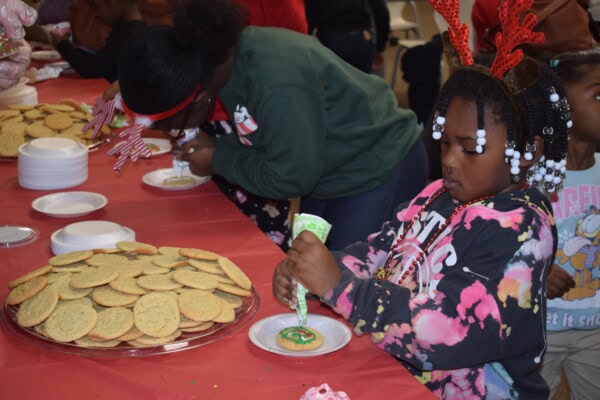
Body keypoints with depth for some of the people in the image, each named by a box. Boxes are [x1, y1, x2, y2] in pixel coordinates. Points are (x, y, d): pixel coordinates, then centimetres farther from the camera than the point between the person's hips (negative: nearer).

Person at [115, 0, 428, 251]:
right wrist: (212, 143, -9)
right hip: (327, 170, 9)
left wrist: (219, 160, -16)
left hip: (380, 171, -9)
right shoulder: (228, 57, -9)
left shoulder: (276, 85, -36)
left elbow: (291, 178, -26)